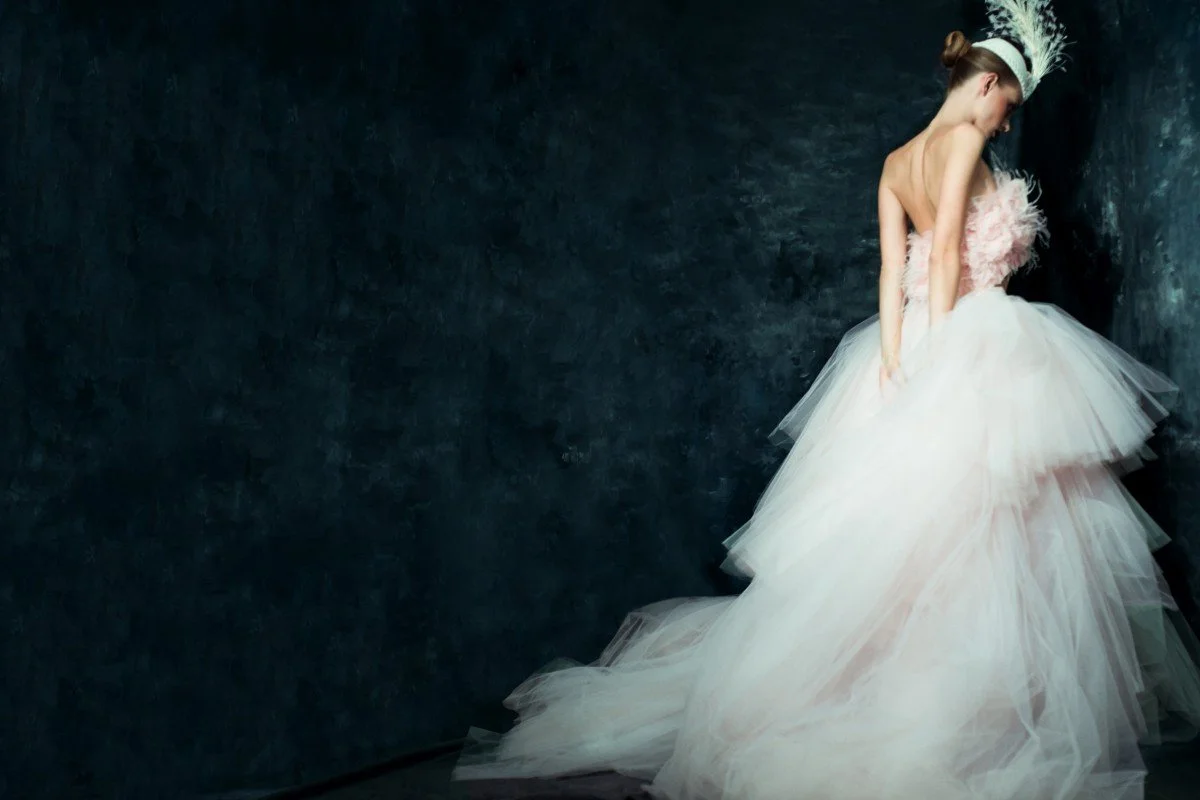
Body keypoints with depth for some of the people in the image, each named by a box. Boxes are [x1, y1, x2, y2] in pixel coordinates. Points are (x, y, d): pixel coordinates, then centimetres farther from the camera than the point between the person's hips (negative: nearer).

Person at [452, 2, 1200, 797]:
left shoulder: (896, 162, 15)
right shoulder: (965, 139, -6)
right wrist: (940, 362, -14)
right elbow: (946, 250, -14)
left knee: (896, 532, 9)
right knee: (978, 525, -6)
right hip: (980, 350, -7)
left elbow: (894, 273, 7)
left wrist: (899, 371, 0)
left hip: (919, 347, 8)